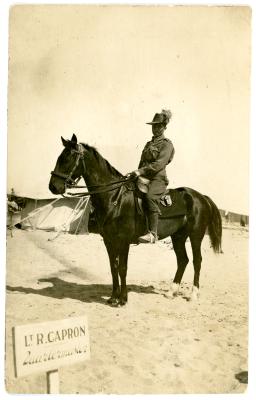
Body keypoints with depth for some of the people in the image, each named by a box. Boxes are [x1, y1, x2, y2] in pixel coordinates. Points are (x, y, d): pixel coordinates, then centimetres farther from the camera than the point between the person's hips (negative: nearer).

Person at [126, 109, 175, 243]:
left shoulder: (166, 144, 0)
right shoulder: (149, 144, 25)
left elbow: (159, 164, -14)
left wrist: (140, 172, -22)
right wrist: (135, 173, 14)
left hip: (158, 178, -8)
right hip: (143, 178, 8)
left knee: (150, 196, -36)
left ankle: (152, 233, -38)